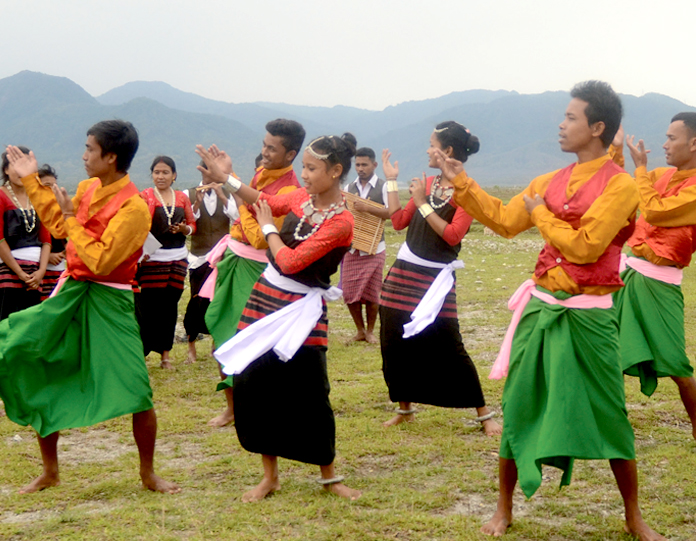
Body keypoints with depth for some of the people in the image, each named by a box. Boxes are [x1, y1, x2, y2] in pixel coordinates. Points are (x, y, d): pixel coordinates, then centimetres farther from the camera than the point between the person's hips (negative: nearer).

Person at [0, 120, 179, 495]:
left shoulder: (134, 207, -19)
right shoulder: (87, 189, 4)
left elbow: (101, 262, -24)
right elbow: (57, 225, 22)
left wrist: (72, 219, -16)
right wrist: (31, 181, 20)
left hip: (108, 303, -7)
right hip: (71, 295, 7)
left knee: (136, 392, -8)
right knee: (36, 378, 8)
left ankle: (148, 474, 17)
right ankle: (50, 472, 25)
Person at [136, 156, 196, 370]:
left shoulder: (182, 198, 12)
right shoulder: (145, 196, 0)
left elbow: (192, 225, 16)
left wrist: (185, 229, -7)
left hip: (178, 258, 4)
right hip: (151, 258, -4)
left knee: (170, 306, 7)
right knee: (149, 306, -6)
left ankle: (165, 354, 16)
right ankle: (141, 351, 3)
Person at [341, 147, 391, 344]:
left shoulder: (383, 187, -2)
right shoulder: (349, 188, 11)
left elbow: (391, 212, -14)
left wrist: (367, 208, -24)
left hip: (374, 249, -4)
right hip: (351, 248, 4)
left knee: (372, 294, 0)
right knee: (349, 293, 1)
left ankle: (370, 331, 17)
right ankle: (360, 331, 16)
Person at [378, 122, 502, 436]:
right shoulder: (426, 183, 9)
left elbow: (453, 235, -20)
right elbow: (399, 221, 11)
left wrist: (422, 204, -20)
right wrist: (391, 181, 11)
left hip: (436, 280, -6)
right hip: (404, 273, 6)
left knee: (449, 348, -6)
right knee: (394, 343, 9)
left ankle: (484, 414, 6)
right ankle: (404, 409, 25)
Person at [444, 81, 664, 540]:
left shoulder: (620, 185, -11)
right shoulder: (551, 181, 9)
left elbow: (584, 247, -19)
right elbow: (504, 220, 14)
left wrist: (540, 214, -7)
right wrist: (460, 182, 10)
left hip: (588, 316, -5)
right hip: (541, 308, 5)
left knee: (609, 417, 3)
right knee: (519, 411, 9)